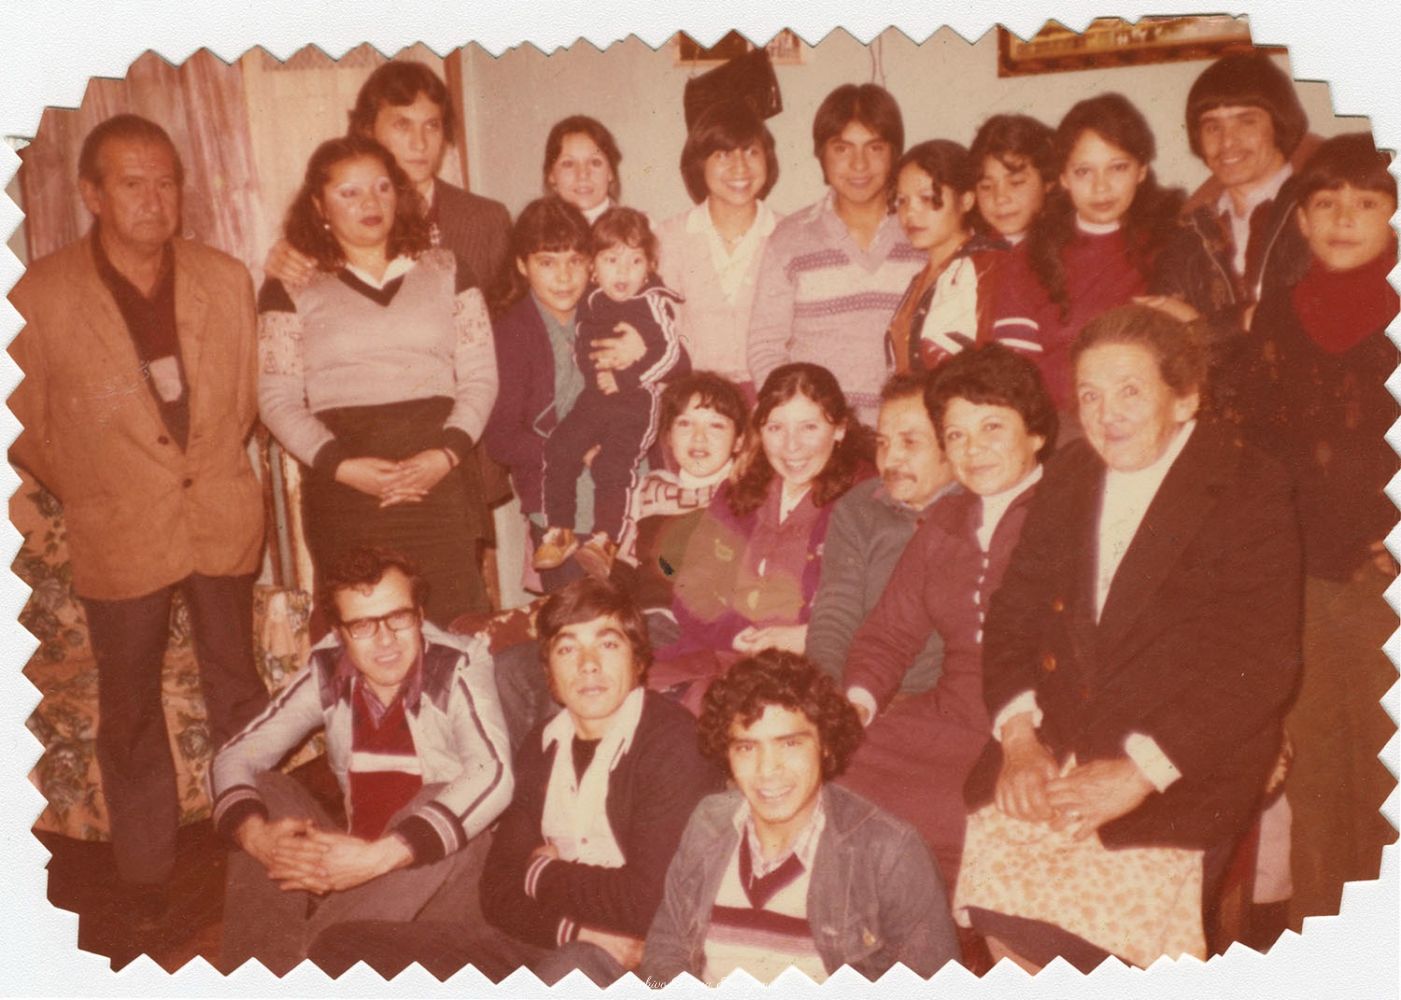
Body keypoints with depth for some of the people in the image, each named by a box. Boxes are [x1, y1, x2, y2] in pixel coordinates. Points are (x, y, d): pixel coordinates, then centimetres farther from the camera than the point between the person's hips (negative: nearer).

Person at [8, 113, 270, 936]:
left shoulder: (226, 279, -2)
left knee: (239, 691, 15)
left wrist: (215, 463, 7)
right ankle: (148, 882, 29)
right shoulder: (41, 296, -10)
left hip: (225, 519, 2)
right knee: (132, 712, 12)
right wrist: (88, 492, 3)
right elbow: (26, 423, 0)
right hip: (120, 535, -2)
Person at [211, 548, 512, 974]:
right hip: (357, 858, 4)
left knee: (441, 803, -32)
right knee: (262, 792, -10)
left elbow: (493, 774, -33)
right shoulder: (327, 673, -5)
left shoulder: (457, 667, -18)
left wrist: (379, 857, -40)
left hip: (439, 868, -4)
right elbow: (234, 758, -3)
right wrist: (257, 836, -25)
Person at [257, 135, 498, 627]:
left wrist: (447, 454, -8)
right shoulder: (292, 288, 8)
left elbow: (480, 376, 7)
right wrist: (341, 466, -12)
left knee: (455, 628, -3)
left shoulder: (445, 271, 13)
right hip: (344, 491, -1)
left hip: (440, 480, 1)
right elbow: (277, 398, 3)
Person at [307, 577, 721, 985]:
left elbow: (647, 901, -22)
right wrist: (576, 929, -15)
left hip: (641, 958, -7)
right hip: (545, 945, 8)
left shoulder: (671, 741, -13)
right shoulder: (543, 745, 9)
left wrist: (543, 874, -4)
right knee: (341, 948, -1)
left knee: (571, 973, -42)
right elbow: (500, 891, 6)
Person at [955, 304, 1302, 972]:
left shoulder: (1251, 492, -4)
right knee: (995, 899, -15)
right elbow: (1013, 615, 8)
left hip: (1182, 767, -4)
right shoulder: (1070, 478, 13)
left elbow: (1257, 665, -11)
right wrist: (1019, 736, -7)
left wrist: (1140, 773, -18)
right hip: (1054, 749, 4)